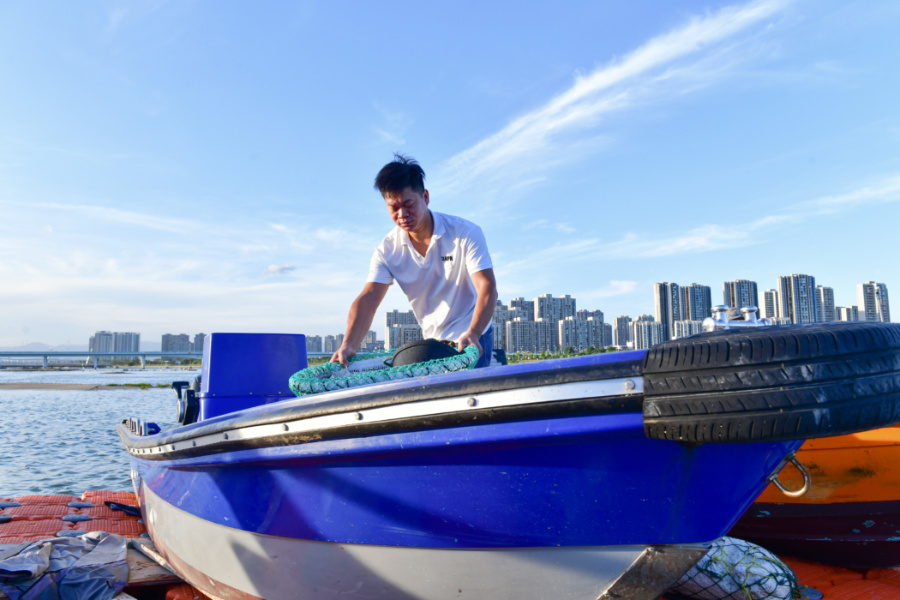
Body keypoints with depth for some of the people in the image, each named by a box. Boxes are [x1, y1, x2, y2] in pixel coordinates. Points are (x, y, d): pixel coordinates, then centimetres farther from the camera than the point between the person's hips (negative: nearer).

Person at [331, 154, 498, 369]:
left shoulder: (466, 233, -16)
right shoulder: (387, 250, -7)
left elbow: (487, 287, -24)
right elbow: (368, 299, -18)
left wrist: (472, 334, -41)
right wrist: (349, 345, -35)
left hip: (474, 339, -4)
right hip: (432, 342, 4)